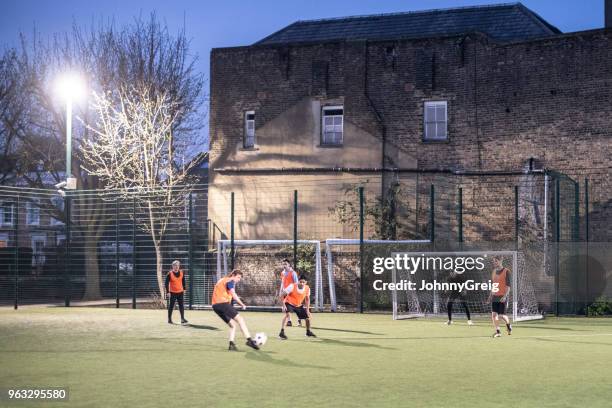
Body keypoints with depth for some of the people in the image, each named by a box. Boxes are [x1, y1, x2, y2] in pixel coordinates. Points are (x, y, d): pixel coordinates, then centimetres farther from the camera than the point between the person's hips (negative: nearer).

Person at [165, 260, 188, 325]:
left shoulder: (182, 273, 2)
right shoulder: (170, 274, -11)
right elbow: (166, 283, -9)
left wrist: (184, 288, 15)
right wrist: (167, 292, -14)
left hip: (180, 292, 4)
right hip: (172, 292, -4)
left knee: (181, 305, 0)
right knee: (171, 306, 3)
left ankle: (182, 319, 2)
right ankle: (169, 319, 13)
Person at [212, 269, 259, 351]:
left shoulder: (222, 280, 26)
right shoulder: (230, 281, -2)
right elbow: (233, 294, -17)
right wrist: (242, 304, -21)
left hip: (215, 305, 9)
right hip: (223, 303, -9)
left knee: (232, 325, 12)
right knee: (240, 319, -9)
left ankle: (231, 344, -2)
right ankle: (249, 340, -19)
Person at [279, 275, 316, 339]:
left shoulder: (307, 289, -16)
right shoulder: (292, 286, -29)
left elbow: (307, 299, 2)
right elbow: (283, 295, -23)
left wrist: (307, 309, -3)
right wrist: (283, 305, -30)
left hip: (299, 305, 5)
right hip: (289, 303, -5)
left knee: (307, 316, 4)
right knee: (287, 313, -33)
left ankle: (308, 332, 33)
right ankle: (282, 332, -35)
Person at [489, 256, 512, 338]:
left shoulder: (506, 272, -7)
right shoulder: (494, 271, 12)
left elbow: (508, 285, -11)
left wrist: (505, 296, -21)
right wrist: (491, 294, 15)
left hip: (502, 297, -5)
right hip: (495, 297, 5)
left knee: (501, 315, -3)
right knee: (494, 314, -6)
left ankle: (508, 324, 28)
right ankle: (498, 332, 0)